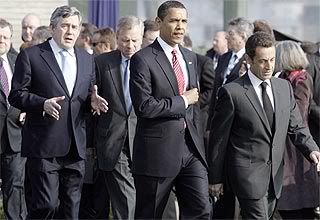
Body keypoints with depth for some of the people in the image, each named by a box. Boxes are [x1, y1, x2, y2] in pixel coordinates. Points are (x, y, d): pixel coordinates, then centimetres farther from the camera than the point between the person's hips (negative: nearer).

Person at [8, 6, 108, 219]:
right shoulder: (31, 56, -1)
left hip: (76, 148, 5)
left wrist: (92, 101, -2)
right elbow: (16, 95, -4)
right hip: (44, 146, -5)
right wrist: (43, 103, -20)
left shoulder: (87, 59, 16)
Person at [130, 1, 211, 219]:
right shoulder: (143, 59, -10)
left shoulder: (190, 57, 13)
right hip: (158, 150, -6)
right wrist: (183, 101, -13)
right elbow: (144, 106, -20)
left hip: (191, 149, 6)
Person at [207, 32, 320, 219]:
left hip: (276, 175, 6)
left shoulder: (285, 87, 9)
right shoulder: (232, 92, -9)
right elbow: (219, 138, -4)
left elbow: (296, 127, 11)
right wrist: (216, 178, 0)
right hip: (247, 173, -6)